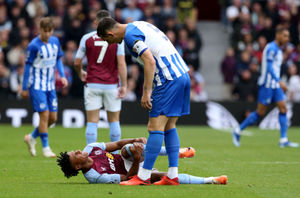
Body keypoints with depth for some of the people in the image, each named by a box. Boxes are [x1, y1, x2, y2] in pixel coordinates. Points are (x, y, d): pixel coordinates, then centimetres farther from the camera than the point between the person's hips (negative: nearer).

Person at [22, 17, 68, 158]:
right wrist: (24, 88, -5)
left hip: (50, 85, 6)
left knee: (53, 117, 5)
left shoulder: (55, 41, 4)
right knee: (44, 115, -12)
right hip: (37, 86, -6)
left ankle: (31, 138, 25)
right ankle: (46, 148, -1)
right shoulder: (34, 45, -14)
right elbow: (28, 66, -8)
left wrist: (62, 75, 3)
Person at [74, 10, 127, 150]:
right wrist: (124, 86, -8)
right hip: (111, 85, 0)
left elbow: (77, 63, 3)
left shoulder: (87, 38, -1)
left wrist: (81, 74, 24)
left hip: (92, 84, 0)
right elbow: (121, 63, -10)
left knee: (92, 122, 2)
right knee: (114, 121, 12)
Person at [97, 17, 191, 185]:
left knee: (156, 127, -8)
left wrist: (146, 92, -20)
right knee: (169, 126, 11)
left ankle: (144, 176, -7)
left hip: (169, 80, -10)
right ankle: (173, 176, 9)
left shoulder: (130, 35, -10)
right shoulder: (140, 26, 19)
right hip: (183, 75, 10)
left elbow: (150, 61, -20)